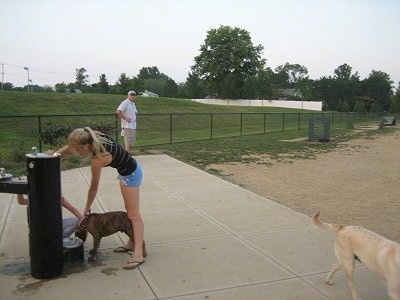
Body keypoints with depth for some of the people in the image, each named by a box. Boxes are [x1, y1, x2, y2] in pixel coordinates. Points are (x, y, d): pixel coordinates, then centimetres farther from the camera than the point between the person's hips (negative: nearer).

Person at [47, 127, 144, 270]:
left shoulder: (98, 160, -29)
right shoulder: (95, 136, -11)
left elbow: (93, 188, -14)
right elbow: (72, 145, 9)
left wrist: (87, 208, 1)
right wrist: (56, 153, -5)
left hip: (130, 175, -9)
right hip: (129, 170, 9)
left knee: (134, 214, -8)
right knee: (130, 211, 16)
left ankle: (138, 254, -5)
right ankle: (132, 243, 27)